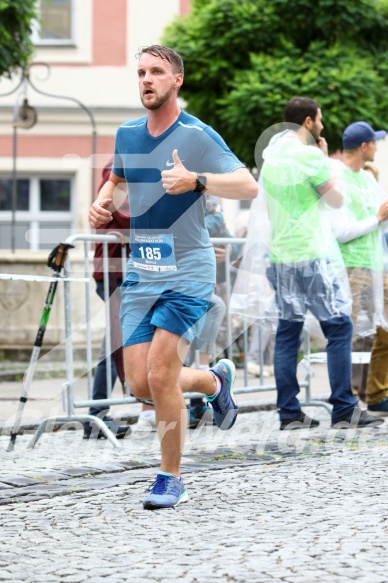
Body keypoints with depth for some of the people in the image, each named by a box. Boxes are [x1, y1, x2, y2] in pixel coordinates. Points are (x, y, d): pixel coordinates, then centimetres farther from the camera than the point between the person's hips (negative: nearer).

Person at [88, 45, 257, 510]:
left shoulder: (197, 136, -9)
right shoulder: (127, 134, 9)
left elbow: (249, 186, -16)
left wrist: (196, 180, -31)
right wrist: (103, 202, 7)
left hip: (188, 274, -6)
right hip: (140, 274, 6)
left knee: (160, 376, -14)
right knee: (139, 383, 1)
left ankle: (171, 479, 3)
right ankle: (215, 381, 31)